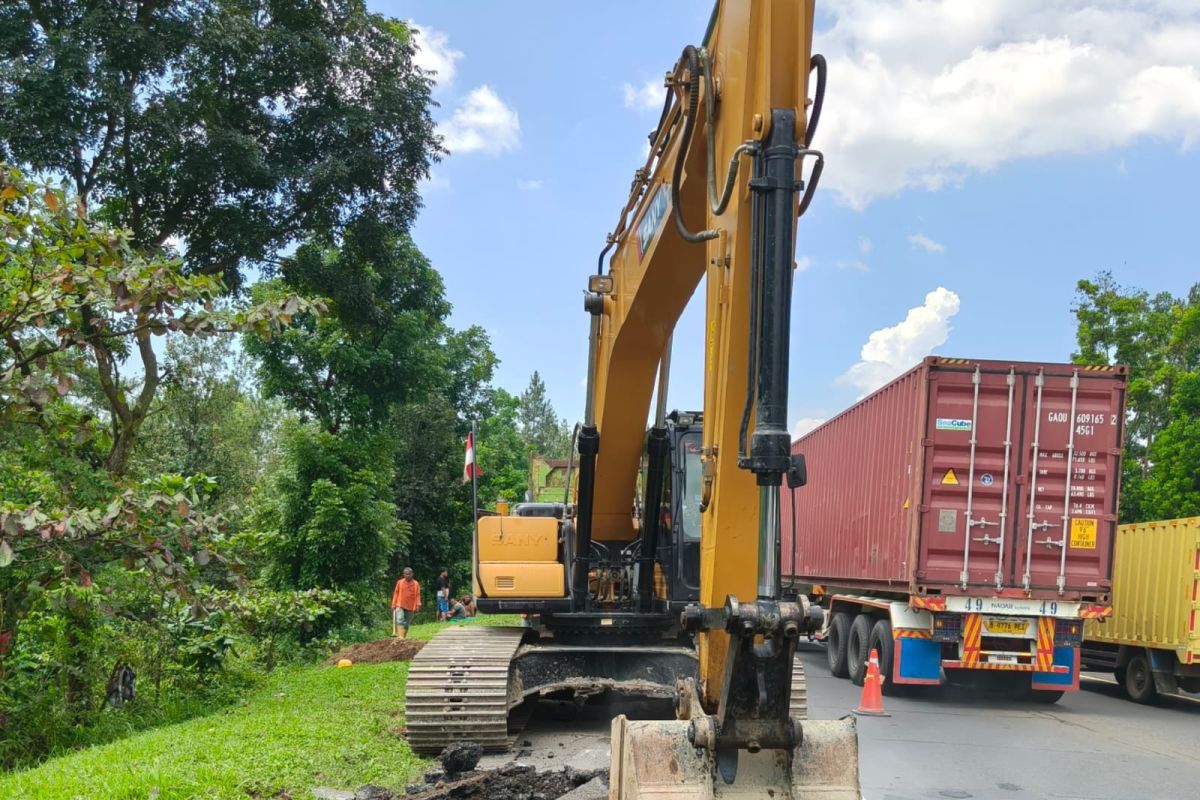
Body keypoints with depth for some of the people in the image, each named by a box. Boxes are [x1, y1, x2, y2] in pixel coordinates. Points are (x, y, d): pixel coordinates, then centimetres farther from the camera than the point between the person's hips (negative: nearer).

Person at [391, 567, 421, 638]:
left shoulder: (416, 584, 2)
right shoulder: (399, 582, 3)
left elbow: (418, 595, 2)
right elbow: (396, 594, 8)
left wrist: (418, 605, -8)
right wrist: (394, 605, 6)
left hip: (410, 607, 1)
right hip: (400, 606, -1)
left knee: (407, 624, 9)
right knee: (400, 620, -20)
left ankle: (404, 637, 20)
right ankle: (401, 636, -26)